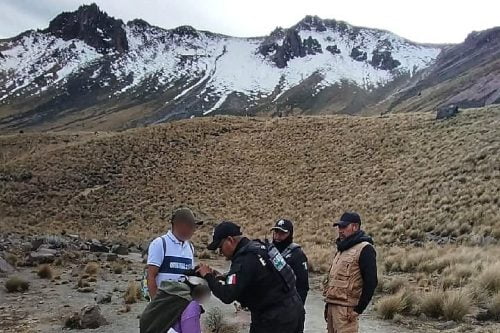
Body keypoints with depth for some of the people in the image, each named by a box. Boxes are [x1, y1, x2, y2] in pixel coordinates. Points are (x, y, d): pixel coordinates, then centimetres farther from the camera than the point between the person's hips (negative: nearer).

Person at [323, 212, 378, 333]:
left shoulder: (364, 249, -10)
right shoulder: (342, 249, 18)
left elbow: (370, 282, -16)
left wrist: (358, 309, -16)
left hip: (346, 308, -9)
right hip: (332, 305, 9)